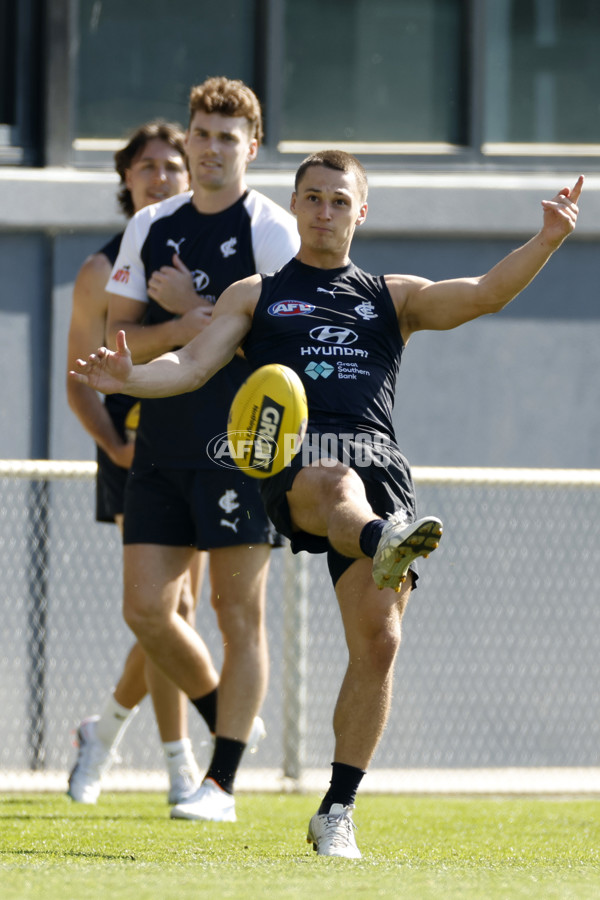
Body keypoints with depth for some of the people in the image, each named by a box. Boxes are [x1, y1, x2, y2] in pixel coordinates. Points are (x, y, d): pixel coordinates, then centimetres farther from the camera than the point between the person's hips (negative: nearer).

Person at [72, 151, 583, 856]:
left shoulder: (394, 297, 26)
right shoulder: (256, 295, 24)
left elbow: (484, 295, 12)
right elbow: (194, 364, 11)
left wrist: (547, 242, -4)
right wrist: (132, 379, -11)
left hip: (378, 458, 2)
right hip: (292, 457, -2)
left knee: (377, 643, -11)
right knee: (337, 484, -42)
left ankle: (336, 813, -2)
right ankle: (387, 544, -78)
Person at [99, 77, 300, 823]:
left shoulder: (273, 230, -3)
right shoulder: (150, 229, 12)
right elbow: (118, 341, 8)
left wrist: (198, 308, -11)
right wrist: (187, 324, -9)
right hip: (160, 447, 5)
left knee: (239, 611, -4)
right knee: (145, 608, 2)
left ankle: (222, 783, 0)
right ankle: (230, 721, 25)